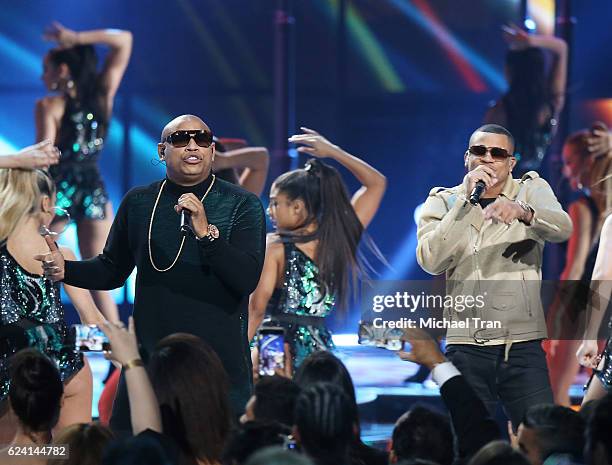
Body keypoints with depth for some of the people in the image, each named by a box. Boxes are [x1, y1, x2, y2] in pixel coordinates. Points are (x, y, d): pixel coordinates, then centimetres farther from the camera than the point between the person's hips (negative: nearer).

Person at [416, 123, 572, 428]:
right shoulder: (443, 202, 9)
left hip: (524, 346, 0)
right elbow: (431, 261, -9)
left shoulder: (531, 190, 9)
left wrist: (522, 211, -34)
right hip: (466, 344, 0)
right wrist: (465, 200, -15)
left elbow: (562, 228, -13)